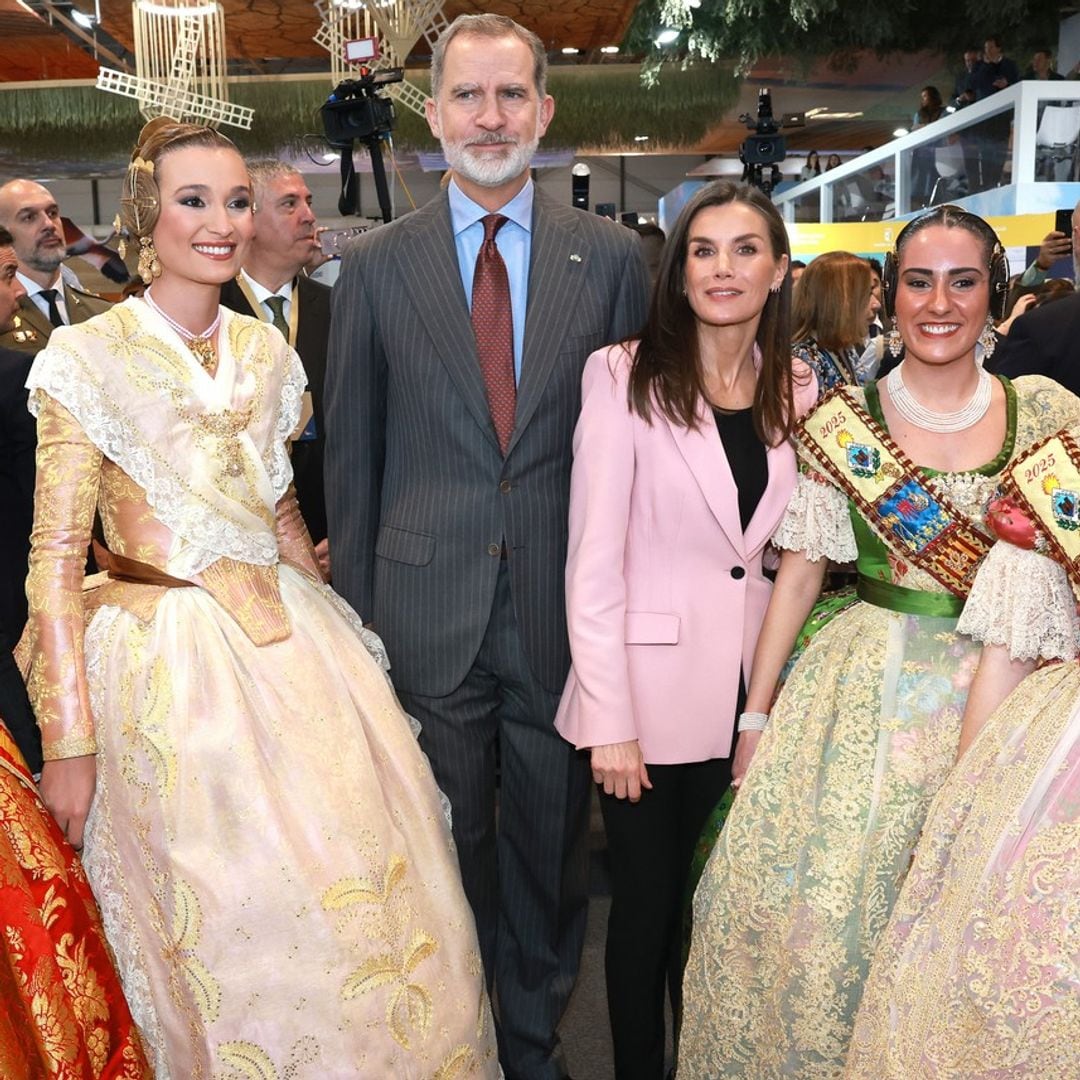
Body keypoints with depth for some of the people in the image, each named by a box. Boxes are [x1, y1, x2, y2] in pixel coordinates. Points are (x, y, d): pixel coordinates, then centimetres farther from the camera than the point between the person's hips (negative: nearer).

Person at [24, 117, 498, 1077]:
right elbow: (56, 557, -11)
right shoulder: (90, 355, -9)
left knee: (367, 886, 8)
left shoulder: (266, 350, 7)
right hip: (167, 664, -5)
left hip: (290, 644, 5)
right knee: (230, 928, 4)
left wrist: (326, 630, 17)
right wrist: (69, 745, -13)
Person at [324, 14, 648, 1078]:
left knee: (551, 838, 15)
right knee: (447, 842, 15)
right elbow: (349, 451, 4)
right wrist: (356, 609, 2)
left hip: (566, 604, 1)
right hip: (429, 608, 0)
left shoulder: (612, 257, 2)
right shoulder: (375, 264, 2)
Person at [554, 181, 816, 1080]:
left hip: (751, 692, 4)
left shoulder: (797, 392, 5)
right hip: (648, 688, -4)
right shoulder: (625, 375, -10)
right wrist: (610, 721, -16)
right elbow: (593, 561, -13)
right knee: (647, 904, 9)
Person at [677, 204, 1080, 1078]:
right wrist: (756, 716, -1)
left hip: (1003, 692, 1)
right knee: (816, 912, 2)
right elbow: (799, 572, 0)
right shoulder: (841, 423, -2)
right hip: (864, 692, 0)